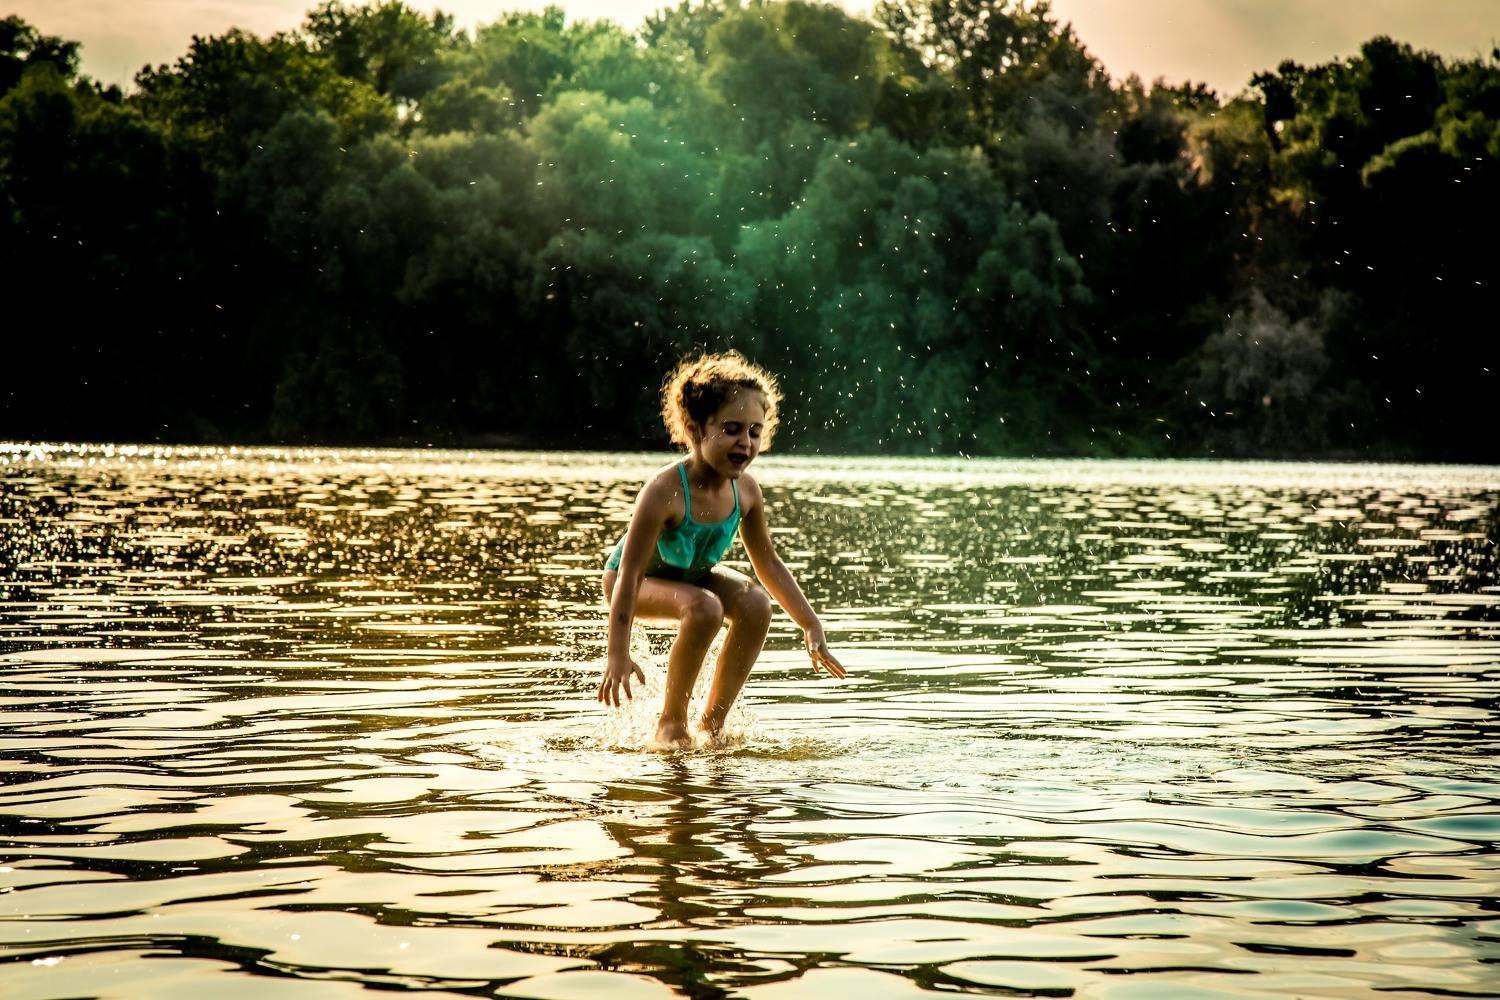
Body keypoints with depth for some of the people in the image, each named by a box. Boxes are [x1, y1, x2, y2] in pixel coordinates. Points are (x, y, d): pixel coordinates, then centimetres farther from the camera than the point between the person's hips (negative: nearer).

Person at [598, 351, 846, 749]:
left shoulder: (745, 491, -16)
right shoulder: (665, 491, -35)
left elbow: (768, 564, -1)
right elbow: (631, 573, -34)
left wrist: (812, 627, -1)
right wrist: (618, 654, -37)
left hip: (693, 574, 6)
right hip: (640, 579, -6)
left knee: (756, 605, -21)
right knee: (705, 609, -33)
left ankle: (713, 722, -6)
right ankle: (671, 723, -13)